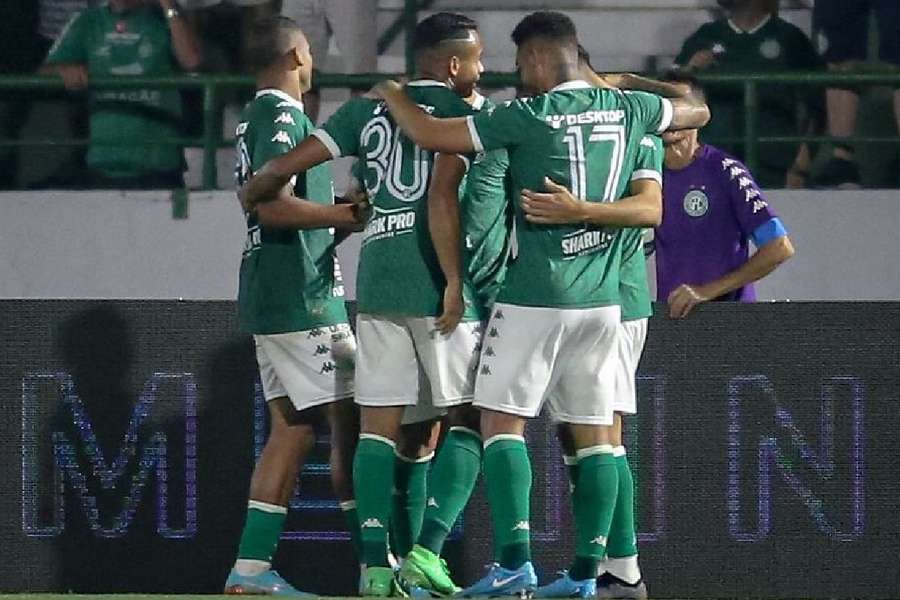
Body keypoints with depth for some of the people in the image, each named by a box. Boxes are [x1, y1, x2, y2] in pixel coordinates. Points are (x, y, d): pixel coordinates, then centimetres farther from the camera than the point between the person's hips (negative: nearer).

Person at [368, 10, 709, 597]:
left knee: (503, 420, -1)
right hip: (602, 296, 5)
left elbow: (427, 133, -9)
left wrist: (392, 94, 11)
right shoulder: (625, 108, 4)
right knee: (594, 433, 7)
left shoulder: (529, 116, -11)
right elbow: (697, 112, 24)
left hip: (534, 293, -5)